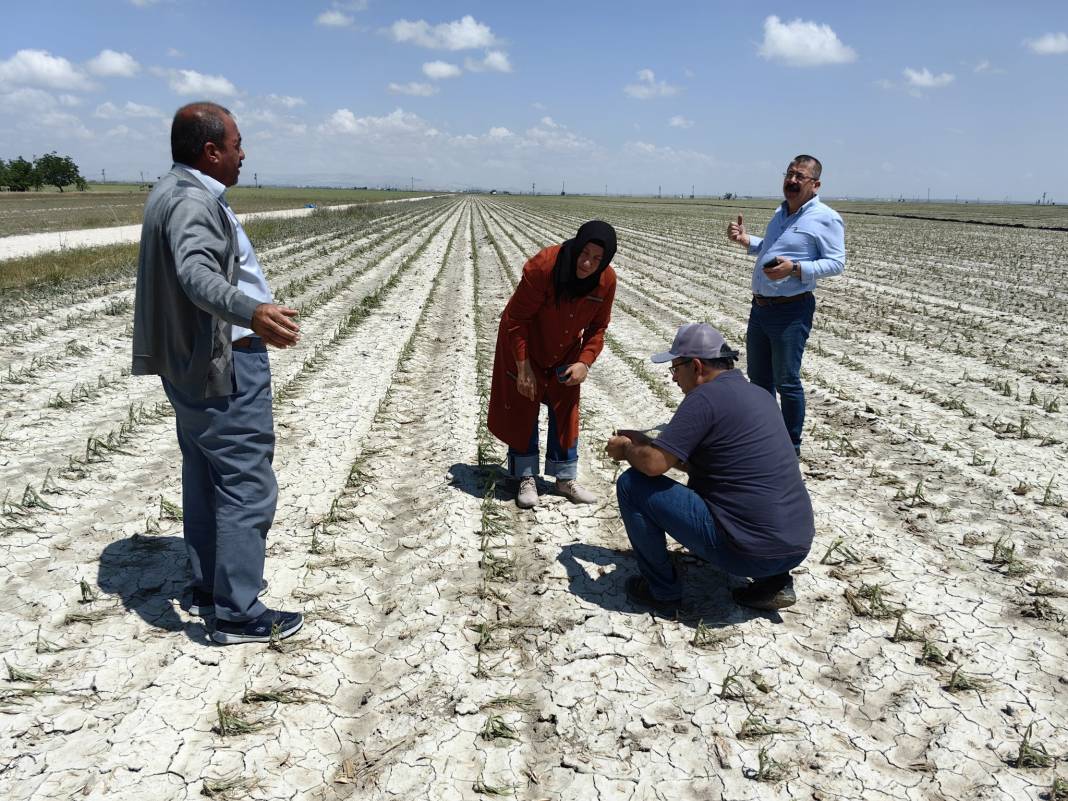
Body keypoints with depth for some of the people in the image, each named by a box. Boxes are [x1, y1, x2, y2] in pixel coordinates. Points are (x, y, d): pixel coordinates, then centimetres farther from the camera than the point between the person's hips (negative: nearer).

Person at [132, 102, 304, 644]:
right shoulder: (193, 200, -19)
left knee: (205, 478, 17)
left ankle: (207, 587, 30)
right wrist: (252, 313, -56)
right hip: (224, 364, -11)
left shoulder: (171, 193, 15)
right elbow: (197, 274, -38)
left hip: (190, 361, 11)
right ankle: (238, 614, 3)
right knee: (247, 487, -5)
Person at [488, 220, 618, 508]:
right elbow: (516, 320, -25)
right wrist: (523, 367, -23)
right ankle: (525, 477, 16)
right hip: (525, 346, -4)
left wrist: (584, 362, -19)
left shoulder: (607, 280, -21)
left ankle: (565, 478, 22)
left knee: (565, 411, 8)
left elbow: (597, 327, -5)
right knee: (523, 409, 2)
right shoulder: (542, 267, -33)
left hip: (565, 352, 4)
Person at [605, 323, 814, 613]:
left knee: (632, 485, -4)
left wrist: (626, 450, 5)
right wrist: (644, 443, 22)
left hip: (749, 551, -9)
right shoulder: (759, 394, 14)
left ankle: (662, 590, 10)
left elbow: (653, 464, -16)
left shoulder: (706, 396, -13)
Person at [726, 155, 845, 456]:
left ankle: (791, 446, 12)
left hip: (791, 310, -8)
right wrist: (745, 240, 12)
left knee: (786, 382, -2)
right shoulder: (781, 213, 16)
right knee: (758, 377, 16)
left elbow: (836, 263, -14)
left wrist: (795, 268, -26)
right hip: (760, 306, 8)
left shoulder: (826, 218, -9)